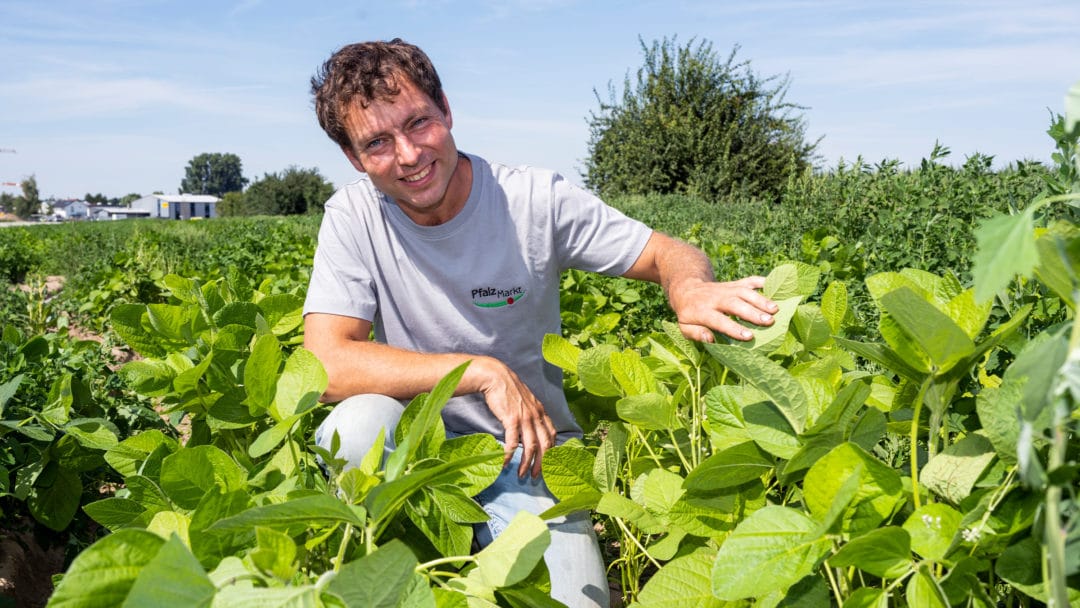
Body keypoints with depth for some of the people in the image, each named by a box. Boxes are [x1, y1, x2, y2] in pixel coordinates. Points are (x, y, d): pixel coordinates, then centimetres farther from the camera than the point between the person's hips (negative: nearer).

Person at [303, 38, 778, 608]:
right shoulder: (352, 218, -11)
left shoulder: (536, 199, -13)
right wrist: (485, 372, -27)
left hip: (531, 451, 0)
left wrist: (689, 287, -32)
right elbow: (327, 365, -21)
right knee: (356, 425, -32)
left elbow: (669, 253, -7)